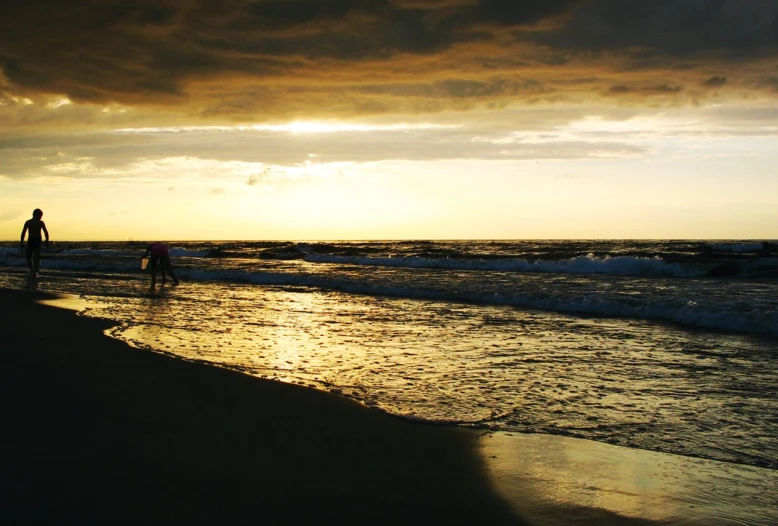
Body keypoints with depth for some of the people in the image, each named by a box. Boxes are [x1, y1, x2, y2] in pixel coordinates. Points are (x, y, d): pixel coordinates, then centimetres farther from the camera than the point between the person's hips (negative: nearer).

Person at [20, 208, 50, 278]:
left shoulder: (27, 222, 3)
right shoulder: (41, 222, -1)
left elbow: (23, 233, -1)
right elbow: (46, 232, -6)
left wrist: (22, 243, 3)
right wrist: (47, 242, 2)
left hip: (30, 241, 0)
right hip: (38, 241, 0)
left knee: (28, 256, 15)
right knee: (36, 257, 6)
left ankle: (32, 269, -5)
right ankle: (35, 272, 1)